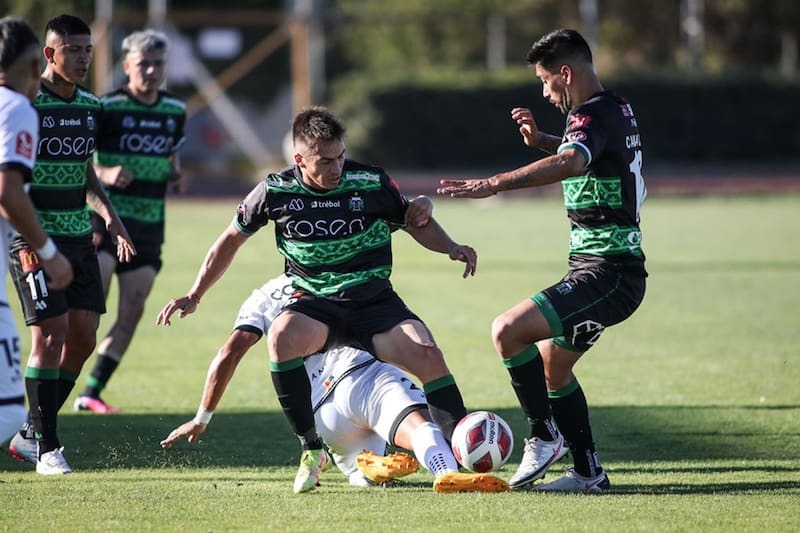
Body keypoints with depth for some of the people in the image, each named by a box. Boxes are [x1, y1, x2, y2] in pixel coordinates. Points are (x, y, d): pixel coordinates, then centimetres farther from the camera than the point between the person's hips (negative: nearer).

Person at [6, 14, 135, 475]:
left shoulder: (90, 105, 10)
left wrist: (108, 214, 9)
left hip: (79, 235, 7)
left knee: (83, 338, 4)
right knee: (52, 333, -12)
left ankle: (30, 434, 18)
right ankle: (47, 448, -4)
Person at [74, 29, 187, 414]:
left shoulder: (175, 112, 11)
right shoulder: (107, 108, -7)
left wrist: (177, 178, 5)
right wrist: (103, 173, -23)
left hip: (148, 226, 6)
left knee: (132, 313, 1)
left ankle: (91, 394, 8)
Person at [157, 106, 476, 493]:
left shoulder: (371, 183, -6)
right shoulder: (276, 191, -4)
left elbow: (418, 224, 9)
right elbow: (232, 239, 11)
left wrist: (452, 248, -11)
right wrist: (195, 295, 11)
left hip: (373, 300, 0)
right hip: (315, 303, 0)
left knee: (427, 354, -25)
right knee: (282, 339, -34)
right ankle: (311, 449, -21)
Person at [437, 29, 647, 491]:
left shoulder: (593, 115, -17)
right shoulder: (618, 110, 15)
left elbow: (569, 163, -39)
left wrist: (494, 184, -46)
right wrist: (540, 139, 20)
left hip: (606, 275, -11)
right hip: (620, 269, 11)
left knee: (508, 331, -19)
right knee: (552, 365, 21)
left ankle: (545, 437, -10)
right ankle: (589, 473, 23)